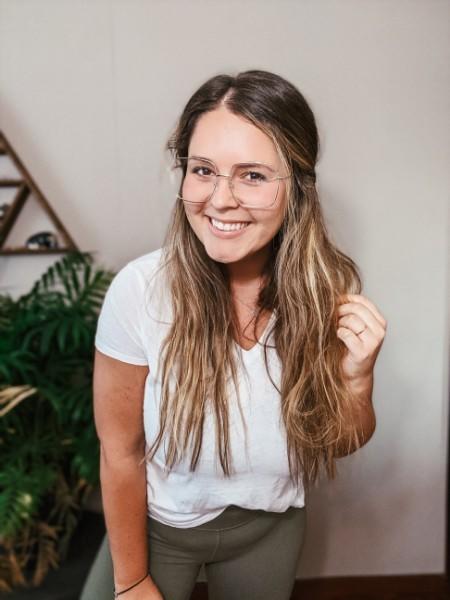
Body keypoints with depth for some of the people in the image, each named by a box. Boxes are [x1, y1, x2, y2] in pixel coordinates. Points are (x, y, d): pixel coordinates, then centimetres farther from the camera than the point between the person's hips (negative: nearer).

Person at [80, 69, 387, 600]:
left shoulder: (330, 290, -20)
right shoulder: (141, 290, -28)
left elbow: (341, 443, -6)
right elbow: (120, 449, -15)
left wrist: (356, 379, -28)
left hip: (270, 526, 3)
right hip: (158, 521, -2)